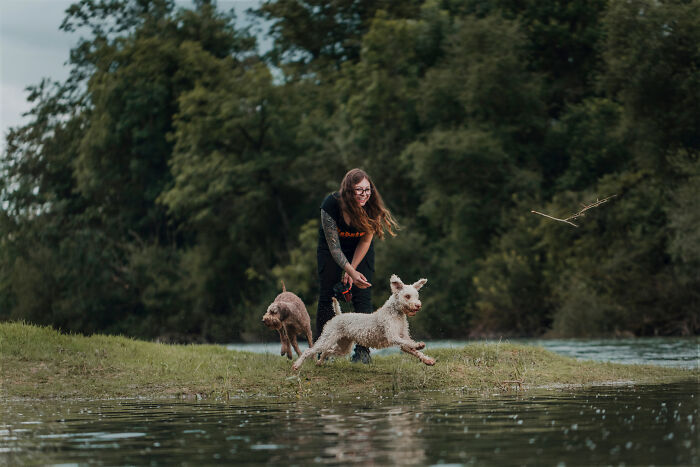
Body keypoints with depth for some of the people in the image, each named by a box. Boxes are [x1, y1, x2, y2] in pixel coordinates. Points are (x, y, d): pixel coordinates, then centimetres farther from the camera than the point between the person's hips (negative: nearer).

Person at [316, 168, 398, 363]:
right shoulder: (330, 205, -32)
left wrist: (351, 269, -16)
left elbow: (366, 241, -13)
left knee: (362, 297, -10)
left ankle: (362, 351, -9)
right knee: (327, 297, -4)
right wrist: (351, 272, -38)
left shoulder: (372, 208, -26)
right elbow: (334, 246, -29)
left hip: (360, 250, 1)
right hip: (331, 250, -1)